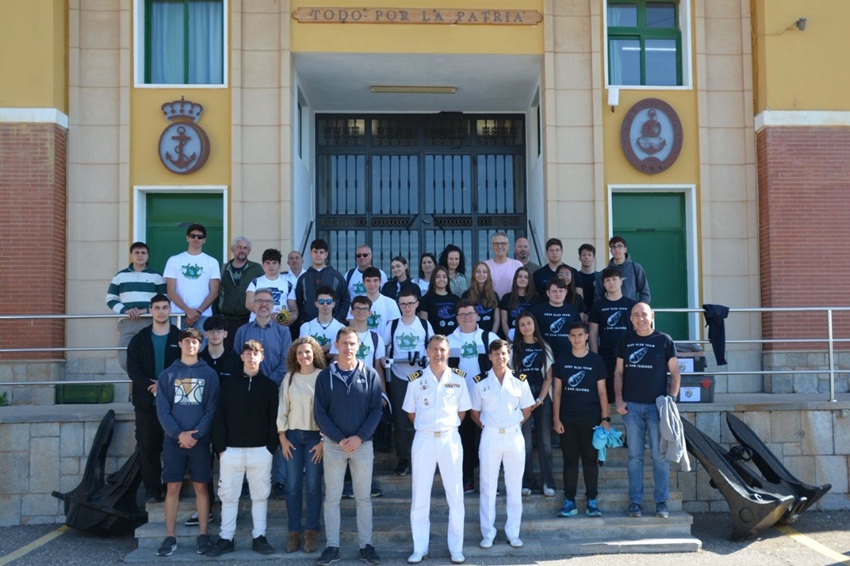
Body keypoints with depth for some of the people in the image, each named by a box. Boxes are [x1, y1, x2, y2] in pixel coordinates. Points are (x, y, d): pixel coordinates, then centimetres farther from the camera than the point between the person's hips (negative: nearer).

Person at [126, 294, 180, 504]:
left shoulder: (180, 338, 5)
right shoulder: (139, 340, 9)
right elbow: (132, 370, -1)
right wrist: (151, 386, -15)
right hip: (146, 402, 1)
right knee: (148, 446, 1)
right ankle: (152, 488, 9)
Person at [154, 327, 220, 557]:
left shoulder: (209, 374, 4)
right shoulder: (167, 374, 7)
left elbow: (212, 408, -1)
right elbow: (162, 410, 0)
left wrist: (196, 434, -12)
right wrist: (178, 434, -12)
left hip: (200, 440, -1)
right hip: (173, 440, 1)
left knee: (201, 487, 3)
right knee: (172, 487, 2)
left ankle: (203, 536, 10)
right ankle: (170, 537, 8)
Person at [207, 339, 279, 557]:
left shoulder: (269, 385, 5)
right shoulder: (229, 384, 6)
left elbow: (274, 418, 3)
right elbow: (219, 417, 3)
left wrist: (271, 446, -5)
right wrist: (220, 446, -5)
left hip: (261, 450, 0)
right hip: (231, 449, 1)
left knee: (260, 495, 6)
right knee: (228, 495, 5)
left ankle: (259, 537, 14)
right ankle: (226, 539, 13)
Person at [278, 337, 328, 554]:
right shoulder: (290, 378, 6)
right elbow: (282, 408, 8)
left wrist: (324, 439, -9)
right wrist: (282, 437, 2)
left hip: (315, 435, -3)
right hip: (293, 435, 3)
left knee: (313, 486, 2)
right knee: (293, 486, 3)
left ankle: (311, 532, 12)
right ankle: (294, 532, 12)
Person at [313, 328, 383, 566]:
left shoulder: (370, 375, 1)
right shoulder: (325, 376, 0)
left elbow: (376, 410, -2)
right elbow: (319, 413, -3)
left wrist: (359, 437, -13)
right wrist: (340, 439, -12)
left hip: (363, 444, 0)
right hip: (333, 444, 0)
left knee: (363, 497, 7)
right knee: (332, 498, 5)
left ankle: (366, 545, 16)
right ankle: (332, 546, 14)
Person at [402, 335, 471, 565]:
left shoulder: (458, 378, 1)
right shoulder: (416, 379, 0)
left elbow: (462, 410, 11)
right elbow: (411, 411, 10)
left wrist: (449, 426, 6)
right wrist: (425, 426, 5)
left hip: (450, 439, 0)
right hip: (423, 440, 0)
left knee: (455, 495, 5)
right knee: (420, 496, 5)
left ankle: (456, 547, 17)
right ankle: (420, 547, 15)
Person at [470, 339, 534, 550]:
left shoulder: (520, 380, 1)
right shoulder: (480, 382, -1)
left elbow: (527, 409, 10)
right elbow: (474, 413, 8)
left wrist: (516, 423, 2)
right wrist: (486, 426, -1)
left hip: (514, 436, 1)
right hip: (490, 437, -1)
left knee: (514, 486, 7)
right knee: (488, 486, 5)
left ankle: (513, 532, 18)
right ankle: (488, 533, 14)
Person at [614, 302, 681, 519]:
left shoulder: (664, 340, 1)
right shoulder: (626, 341, 8)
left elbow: (675, 373, 3)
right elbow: (618, 372, 11)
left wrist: (671, 399, -8)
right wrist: (619, 399, 1)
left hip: (657, 405, -2)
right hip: (631, 406, 2)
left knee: (660, 455, 1)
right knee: (635, 456, 5)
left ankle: (661, 502, 10)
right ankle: (635, 501, 12)